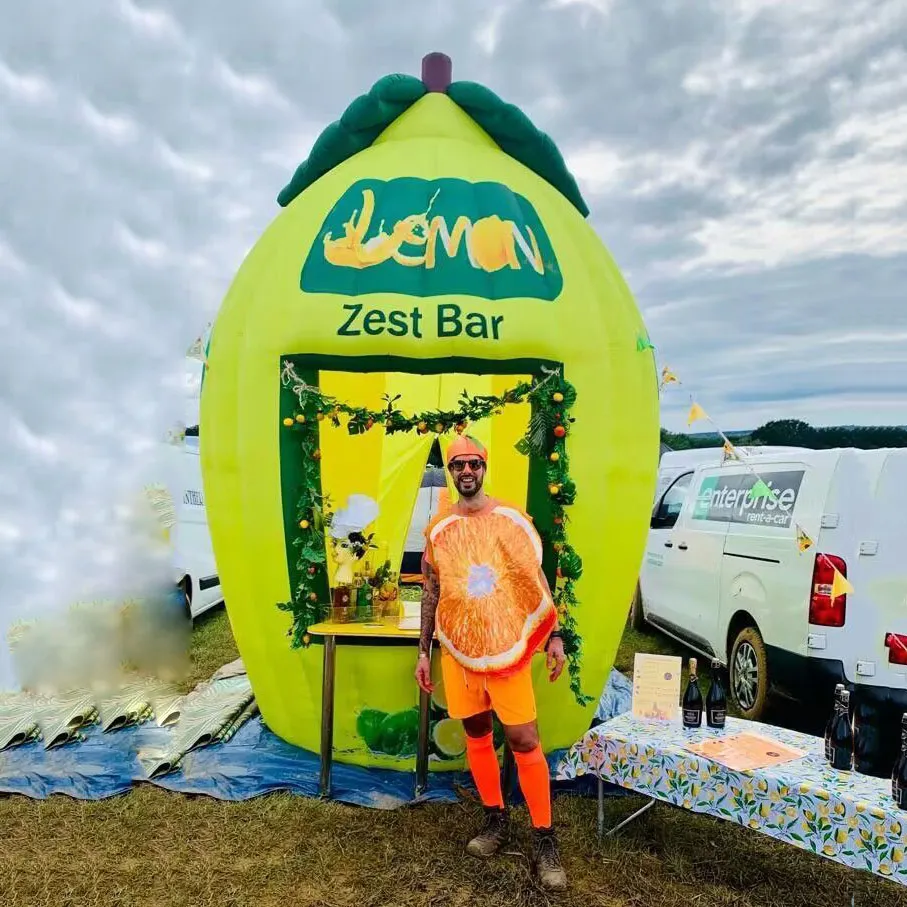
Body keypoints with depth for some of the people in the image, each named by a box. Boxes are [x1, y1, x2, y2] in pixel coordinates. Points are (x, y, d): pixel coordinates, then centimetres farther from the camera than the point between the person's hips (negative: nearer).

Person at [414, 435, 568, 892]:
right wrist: (423, 652, 9)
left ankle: (544, 838, 8)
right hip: (457, 647, 3)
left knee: (524, 739, -4)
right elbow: (431, 593, 10)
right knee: (477, 735, 12)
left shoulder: (512, 519, -1)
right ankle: (496, 819, 30)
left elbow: (536, 581, 2)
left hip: (506, 645, -2)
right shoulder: (438, 528, 5)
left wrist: (554, 636, -6)